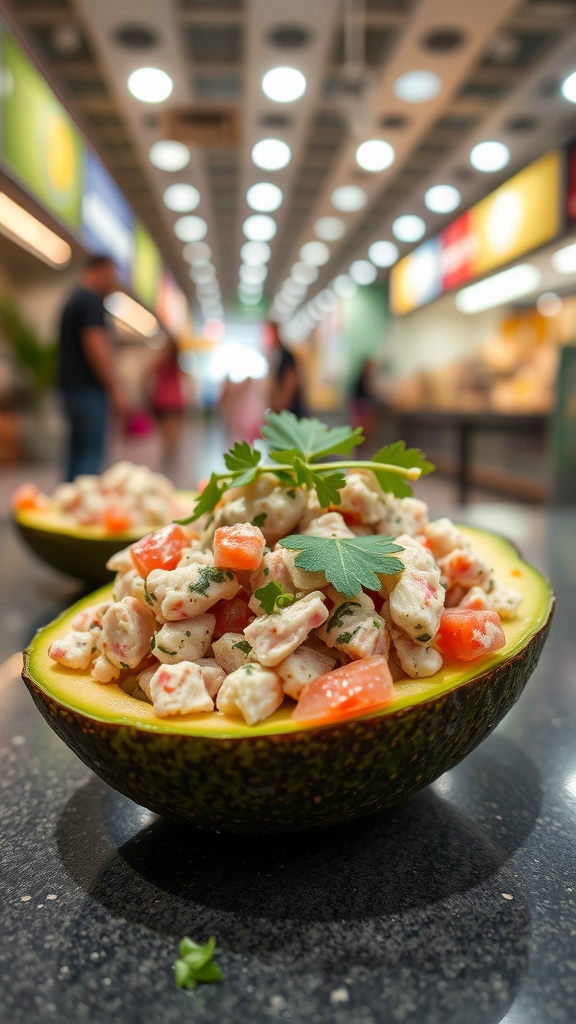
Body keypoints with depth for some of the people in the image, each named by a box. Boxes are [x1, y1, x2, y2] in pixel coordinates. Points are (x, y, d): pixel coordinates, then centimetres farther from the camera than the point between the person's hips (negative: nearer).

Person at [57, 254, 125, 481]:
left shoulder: (73, 299, 21)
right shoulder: (92, 301, -10)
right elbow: (95, 347, -19)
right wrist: (114, 390, -15)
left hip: (71, 386, 10)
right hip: (88, 388, -10)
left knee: (77, 451, 11)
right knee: (92, 452, -10)